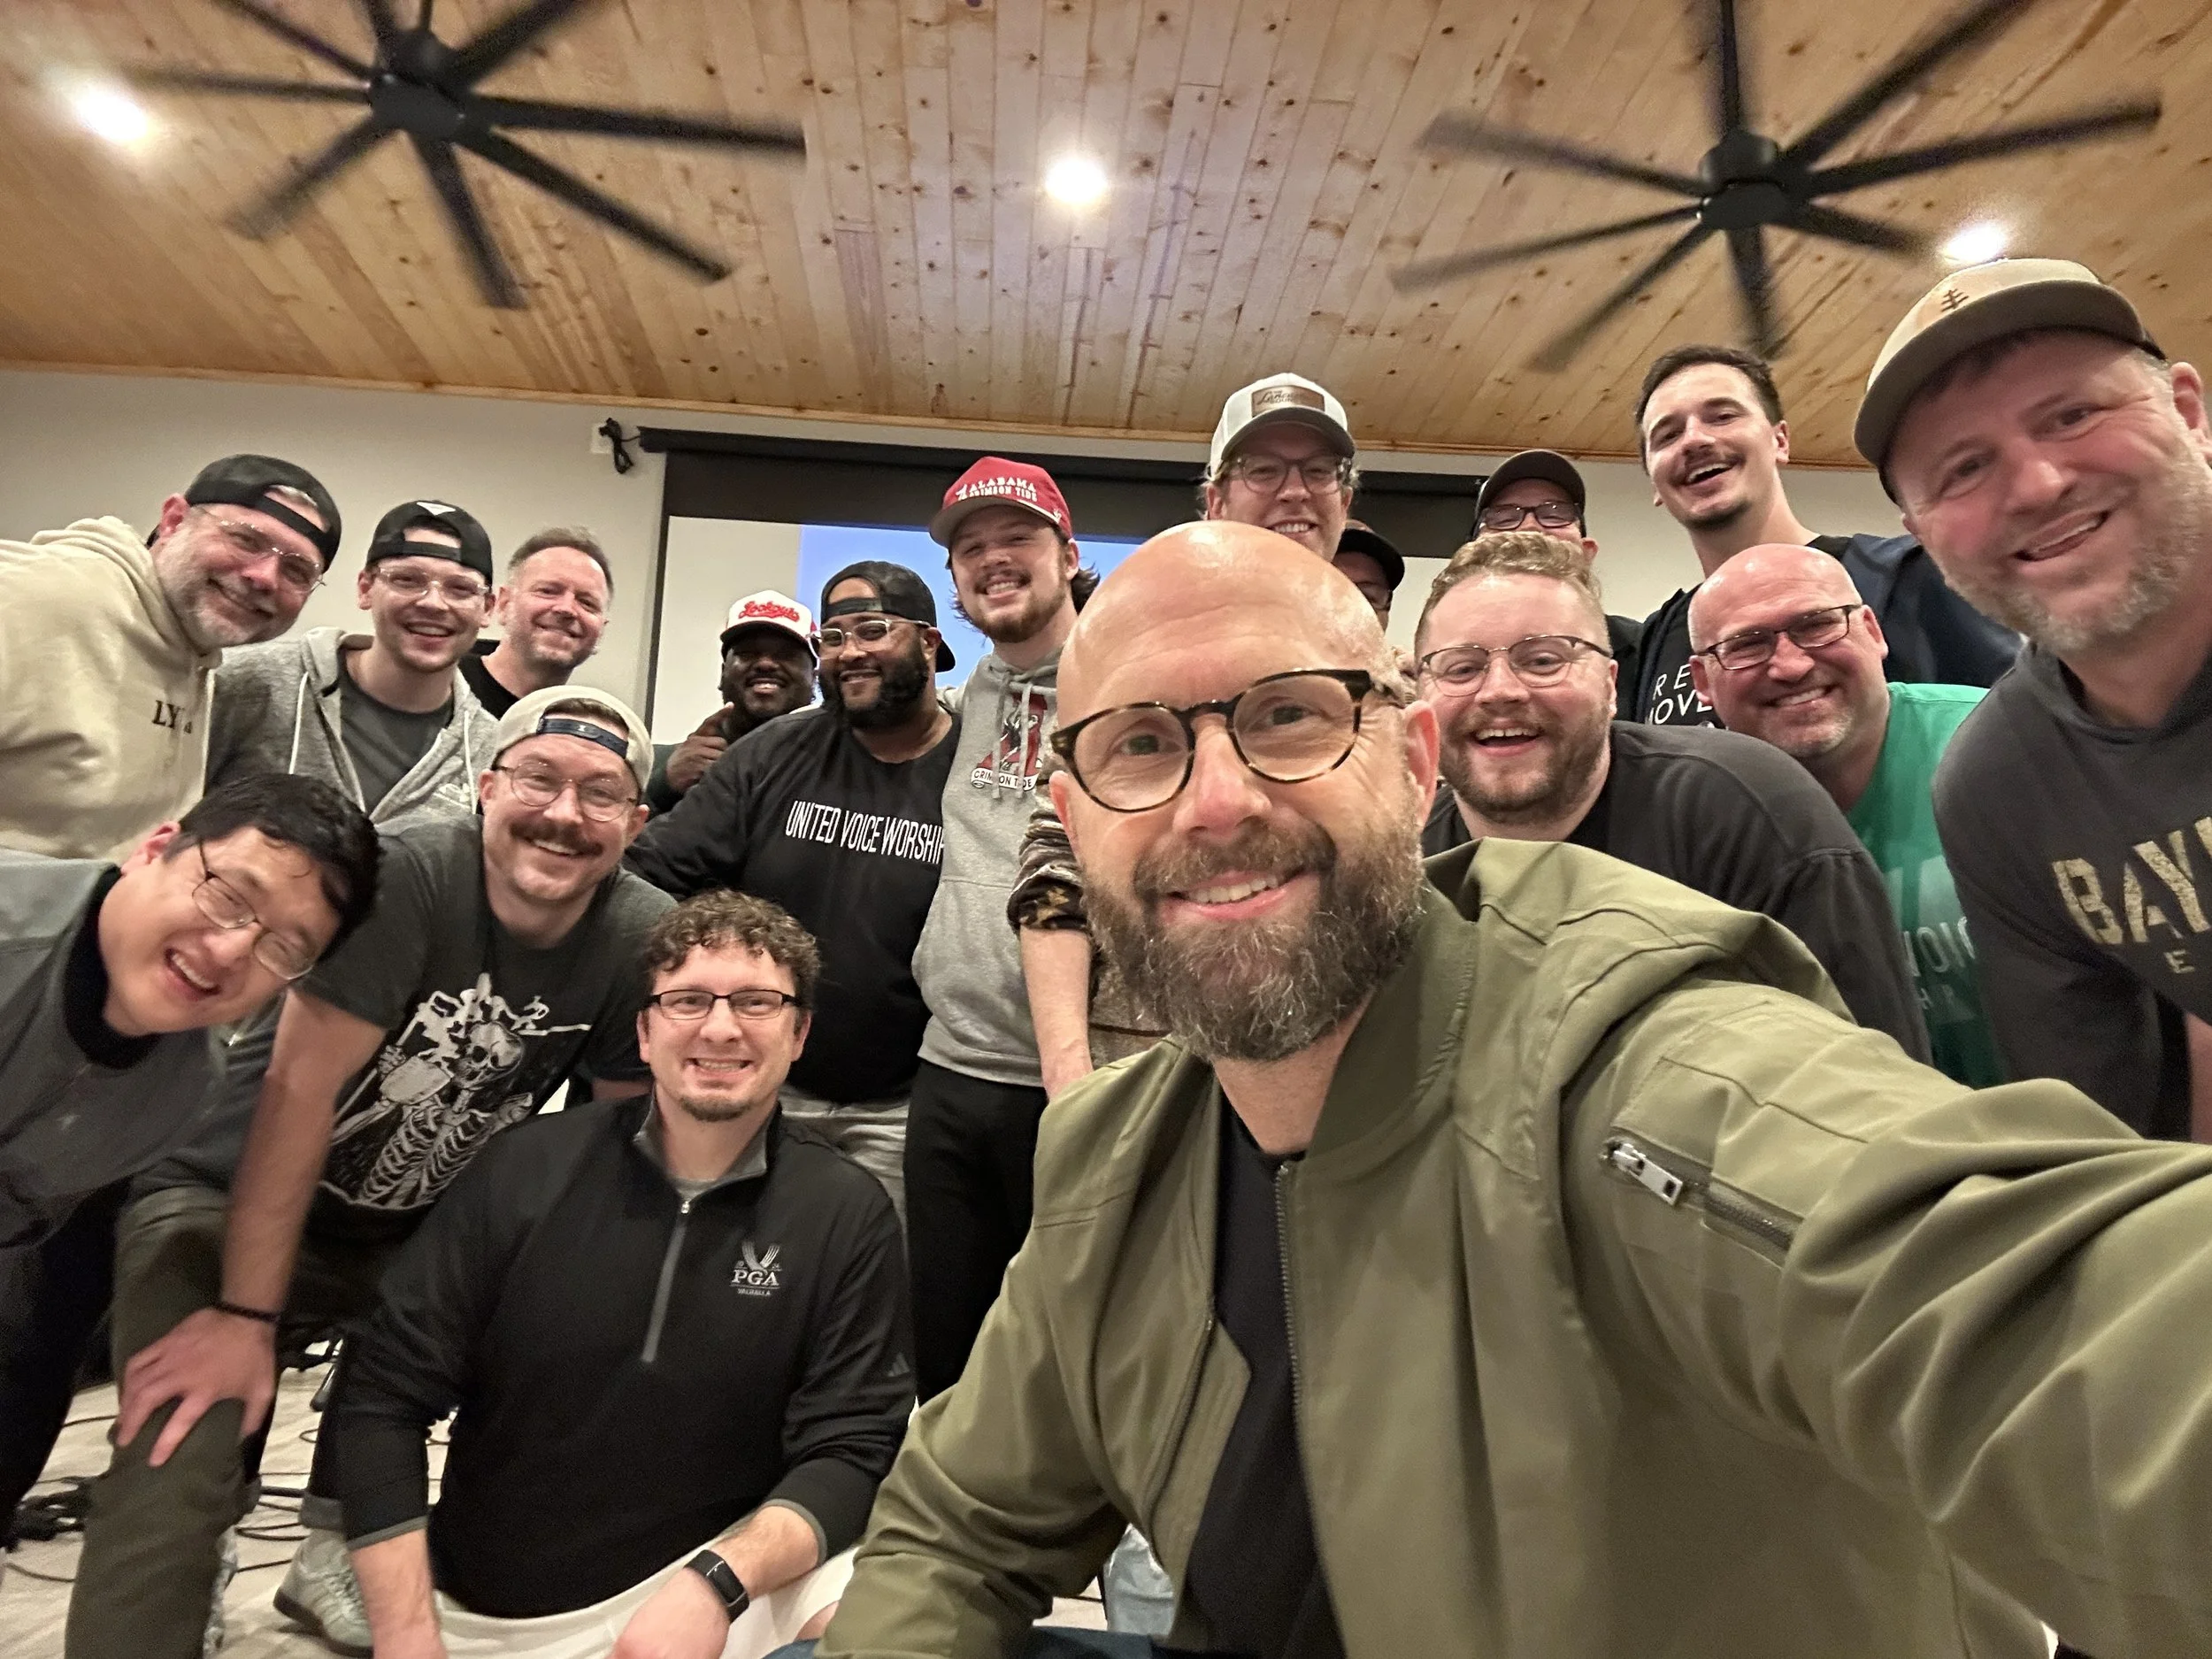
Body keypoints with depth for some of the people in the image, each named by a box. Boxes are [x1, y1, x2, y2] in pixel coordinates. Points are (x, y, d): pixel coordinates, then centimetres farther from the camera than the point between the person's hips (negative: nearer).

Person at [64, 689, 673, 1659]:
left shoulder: (645, 940, -14)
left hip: (424, 1233, 5)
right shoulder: (402, 879, -25)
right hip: (234, 1207, -4)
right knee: (172, 1474, -22)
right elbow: (301, 1088, -23)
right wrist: (245, 1315, -21)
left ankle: (335, 1551, 17)